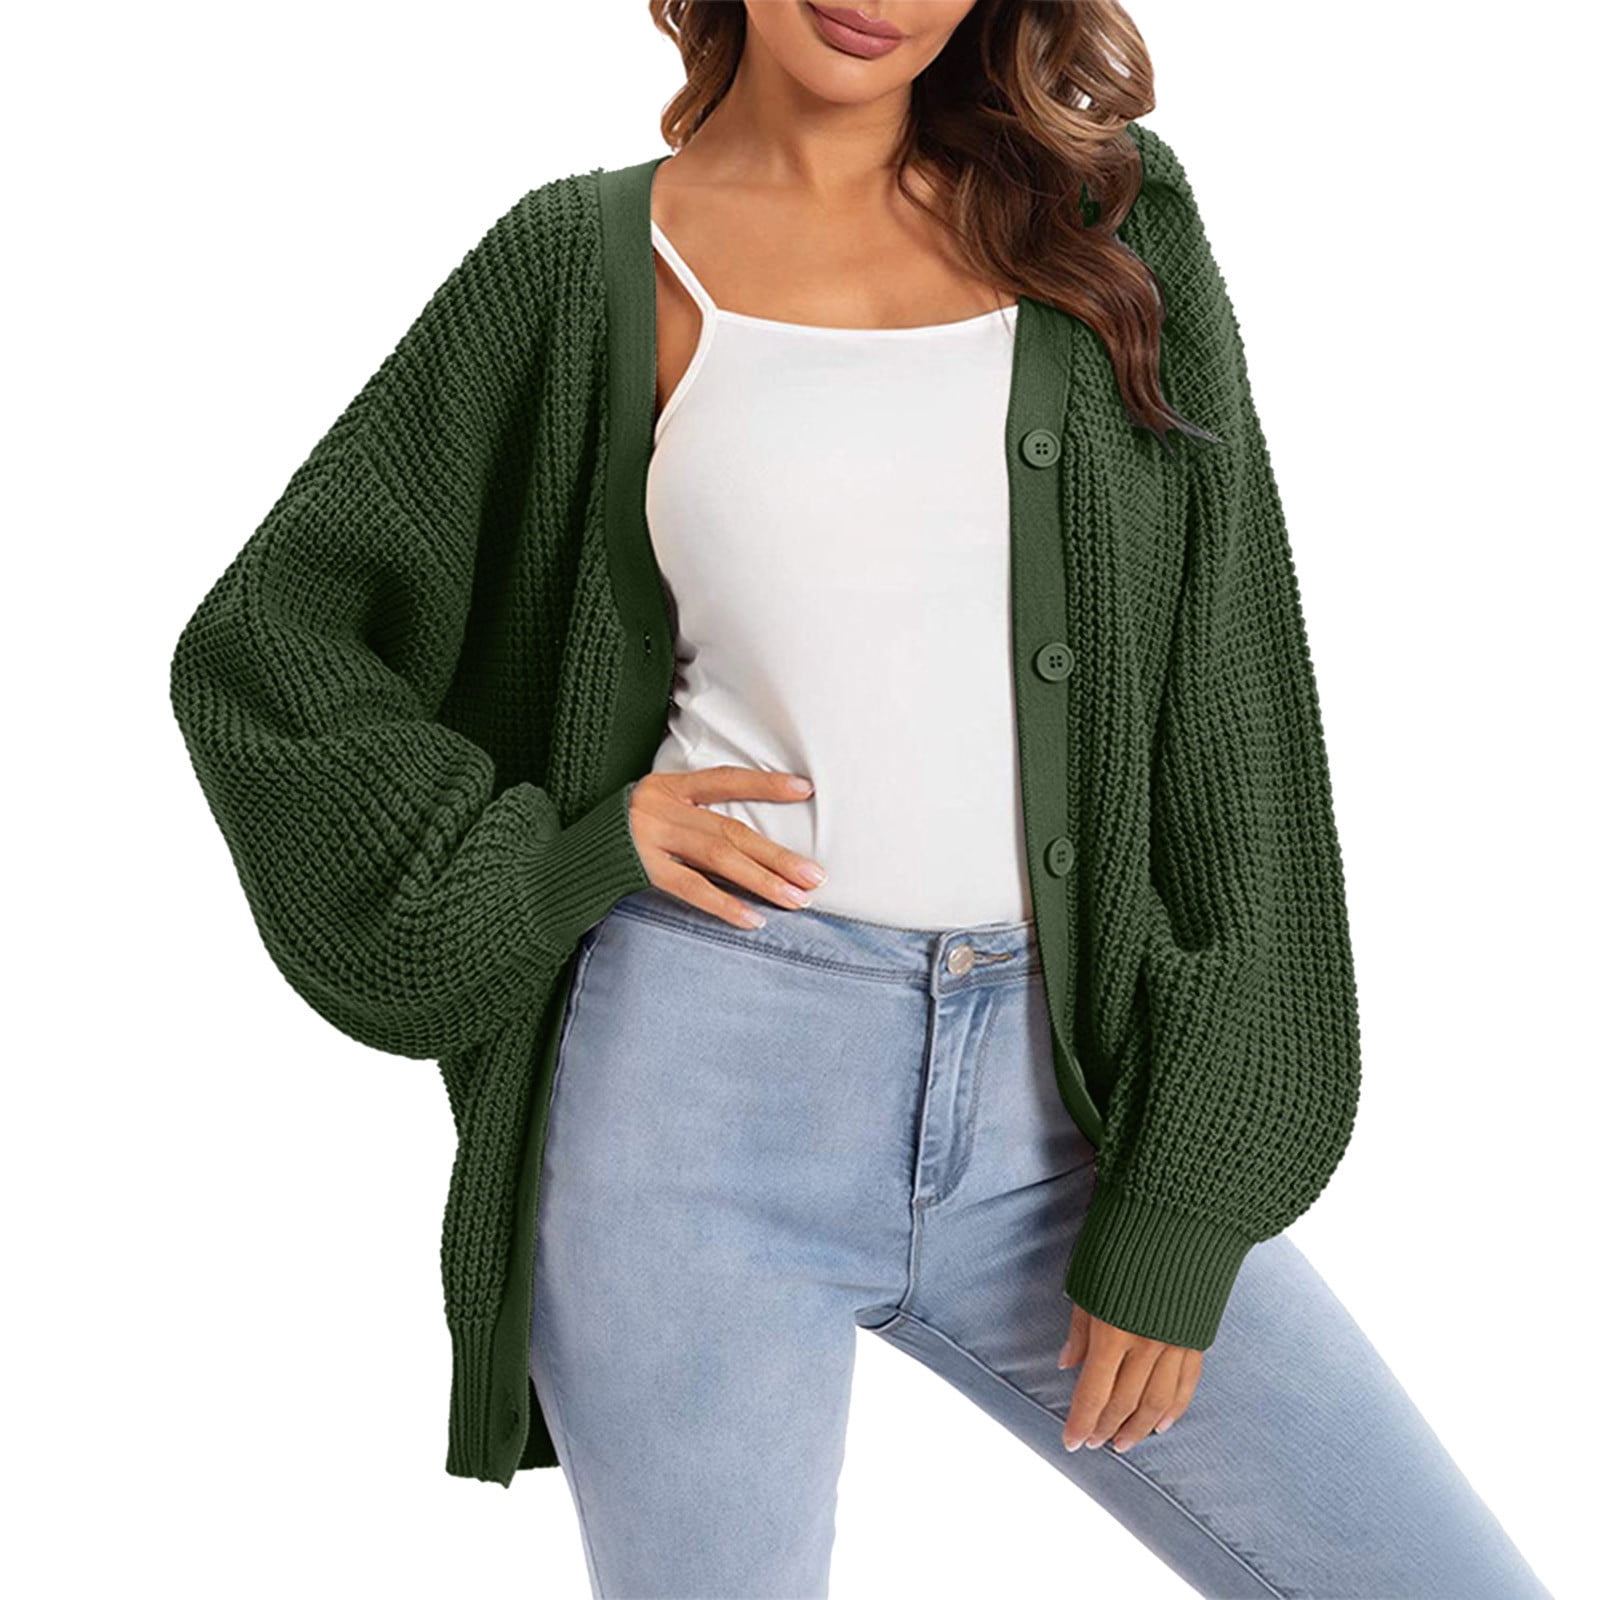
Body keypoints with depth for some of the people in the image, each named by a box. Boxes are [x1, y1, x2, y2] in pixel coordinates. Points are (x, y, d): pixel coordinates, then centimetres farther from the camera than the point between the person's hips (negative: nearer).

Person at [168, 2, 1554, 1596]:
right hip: (713, 1084, -2)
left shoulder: (1112, 216, 7)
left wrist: (1185, 1197, -2)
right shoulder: (585, 262, 4)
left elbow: (1230, 709, 3)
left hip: (1050, 1106, 2)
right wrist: (551, 863, -5)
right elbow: (259, 643, 9)